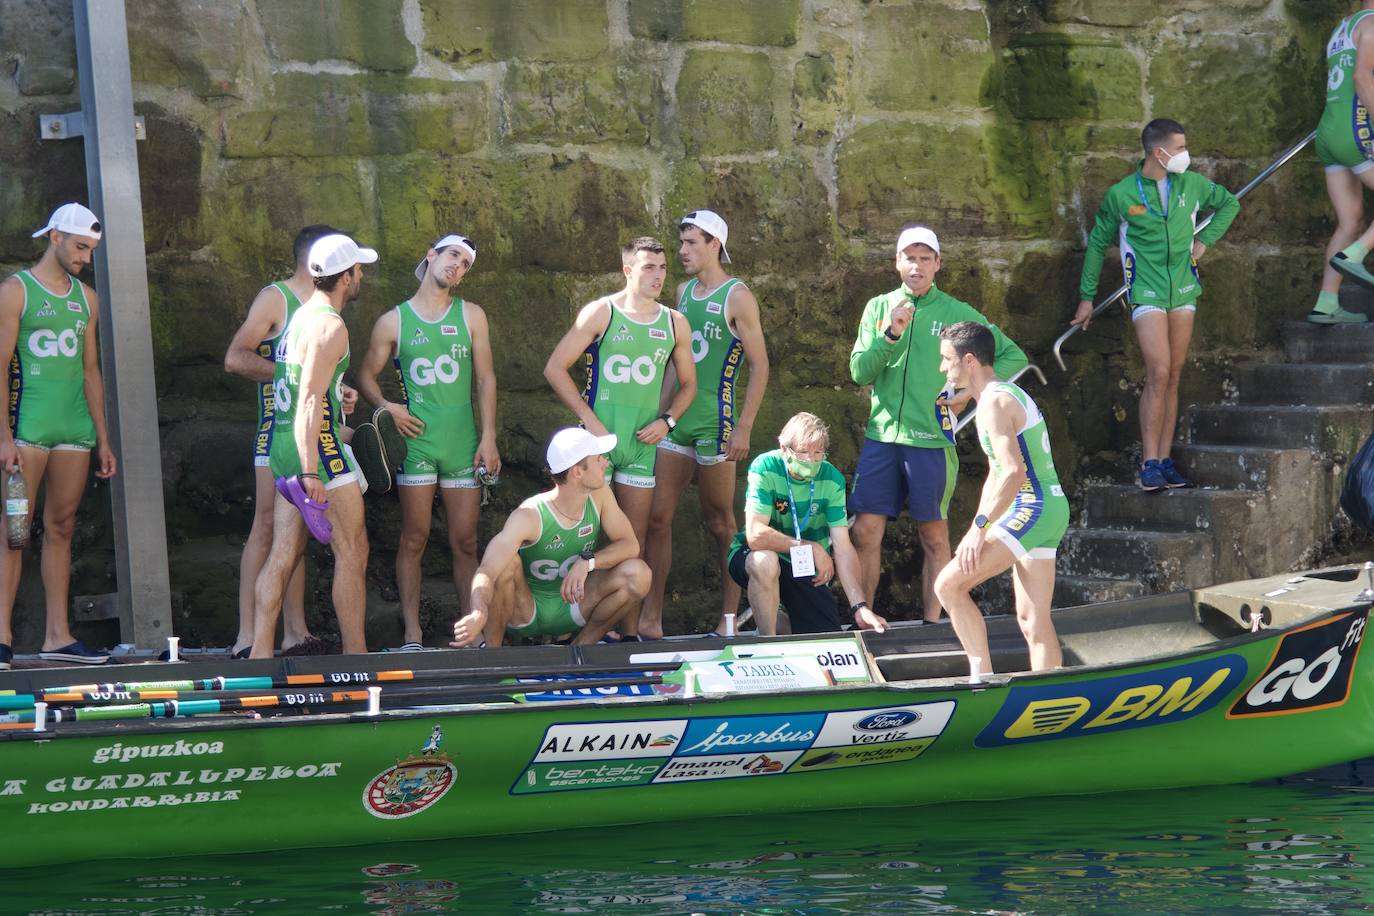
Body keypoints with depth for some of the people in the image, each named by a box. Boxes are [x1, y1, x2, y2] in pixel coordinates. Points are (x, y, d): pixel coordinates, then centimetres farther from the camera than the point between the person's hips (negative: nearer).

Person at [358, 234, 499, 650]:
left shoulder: (471, 316, 9)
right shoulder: (393, 321, 6)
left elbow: (485, 378, 8)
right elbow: (367, 374, 13)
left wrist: (488, 437, 1)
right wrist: (386, 407, -7)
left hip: (463, 443, 1)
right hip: (416, 439, -1)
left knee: (465, 542, 3)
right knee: (414, 539, -1)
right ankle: (412, 634, 1)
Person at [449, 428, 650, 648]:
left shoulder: (599, 495, -12)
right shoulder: (530, 516, -29)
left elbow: (630, 545, -10)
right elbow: (485, 573, -40)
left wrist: (587, 562, -30)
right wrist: (479, 612, -62)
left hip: (572, 603, 4)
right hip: (525, 611, -4)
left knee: (638, 574, -18)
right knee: (507, 561, -35)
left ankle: (582, 645, 3)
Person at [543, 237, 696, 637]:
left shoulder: (675, 324, 10)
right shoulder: (600, 313, -3)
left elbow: (688, 384, 21)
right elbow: (555, 368, -6)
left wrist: (667, 420, 2)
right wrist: (589, 419, -11)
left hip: (643, 442, 4)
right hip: (598, 438, -4)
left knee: (635, 542, 6)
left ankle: (632, 631, 9)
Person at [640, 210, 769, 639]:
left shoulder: (737, 297, -7)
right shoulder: (683, 292, 14)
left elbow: (760, 365, -9)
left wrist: (743, 428, -15)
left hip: (714, 422, -6)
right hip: (675, 419, 6)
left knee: (719, 522, 2)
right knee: (657, 517, 0)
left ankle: (730, 618, 10)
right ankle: (651, 618, 1)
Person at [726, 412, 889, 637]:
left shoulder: (831, 478, -11)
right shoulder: (765, 468, -20)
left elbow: (843, 549, -14)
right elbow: (755, 535, -30)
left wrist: (860, 607, -23)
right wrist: (811, 548, -26)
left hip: (806, 570, 4)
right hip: (753, 556, -3)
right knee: (765, 561, -39)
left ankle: (783, 624, 26)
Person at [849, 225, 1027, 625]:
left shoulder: (957, 313, 3)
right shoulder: (879, 307, 10)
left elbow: (1014, 357, 7)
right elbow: (859, 372, 1)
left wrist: (971, 393, -3)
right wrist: (890, 335, -14)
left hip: (931, 440, -2)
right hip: (881, 437, 2)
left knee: (934, 536, 4)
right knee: (865, 532, -2)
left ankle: (930, 625, 10)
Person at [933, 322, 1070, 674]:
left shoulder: (995, 402, -13)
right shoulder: (1010, 395, 20)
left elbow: (1014, 473, -24)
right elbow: (996, 476, 24)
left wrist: (979, 527, -25)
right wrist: (978, 530, 21)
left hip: (1031, 509, -10)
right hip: (1052, 510, 10)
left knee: (949, 583, -11)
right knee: (1033, 619, 10)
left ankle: (982, 676, -11)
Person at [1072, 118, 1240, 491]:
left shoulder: (1192, 185, 3)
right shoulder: (1121, 194, -7)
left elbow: (1229, 203, 22)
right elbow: (1098, 242, 5)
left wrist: (1205, 240, 9)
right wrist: (1087, 297, 9)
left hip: (1183, 290, 5)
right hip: (1146, 292, -5)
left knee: (1172, 377, 7)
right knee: (1159, 373, -15)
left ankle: (1165, 460, 12)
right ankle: (1150, 463, -12)